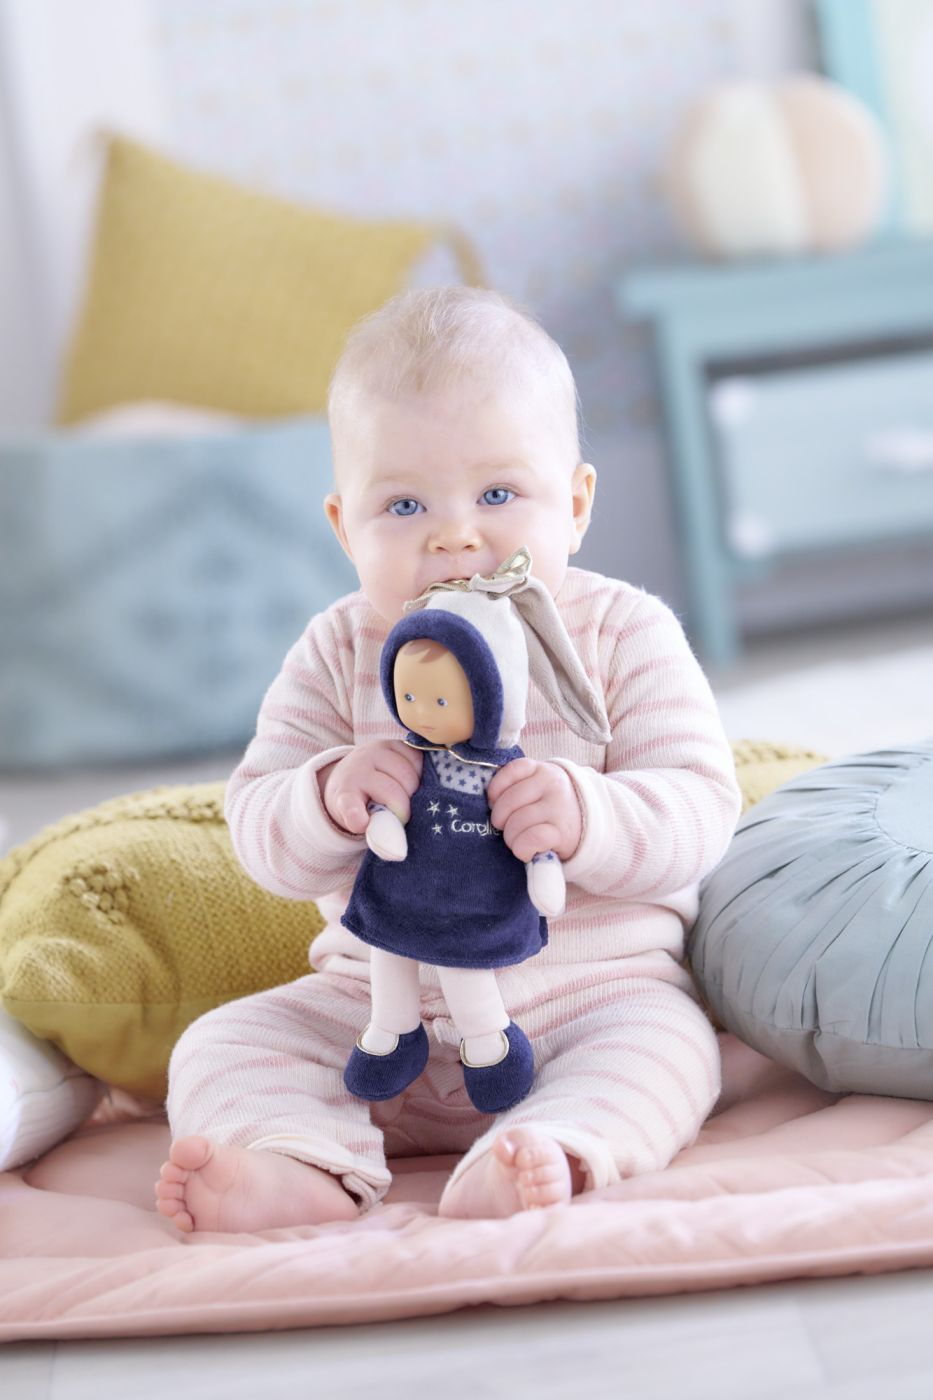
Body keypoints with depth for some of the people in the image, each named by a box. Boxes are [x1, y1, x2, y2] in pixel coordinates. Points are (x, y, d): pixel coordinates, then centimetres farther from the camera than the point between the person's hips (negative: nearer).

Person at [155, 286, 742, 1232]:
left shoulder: (624, 634, -4)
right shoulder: (336, 655, 2)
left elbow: (699, 808, -11)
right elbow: (260, 834, -3)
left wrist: (588, 818, -32)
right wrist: (331, 799, -27)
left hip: (594, 983, -2)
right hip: (378, 1002, 3)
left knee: (663, 1045, -30)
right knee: (220, 1046, -13)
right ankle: (305, 1166, -36)